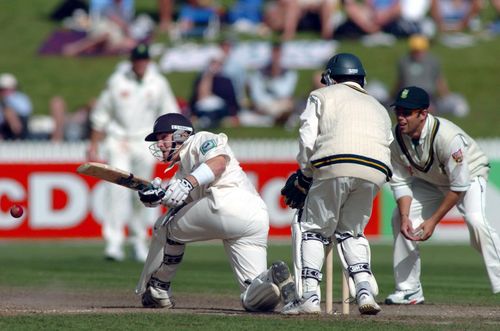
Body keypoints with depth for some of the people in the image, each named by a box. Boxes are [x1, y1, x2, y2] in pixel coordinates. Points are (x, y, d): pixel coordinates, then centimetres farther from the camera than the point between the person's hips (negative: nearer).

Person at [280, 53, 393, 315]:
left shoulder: (323, 96, 20)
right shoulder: (379, 108, 35)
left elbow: (308, 139, 6)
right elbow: (386, 143, 22)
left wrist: (304, 177, 15)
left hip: (335, 165, -4)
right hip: (376, 172, 4)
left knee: (311, 228, 8)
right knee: (351, 232, 21)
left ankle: (309, 296, -5)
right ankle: (365, 291, 1)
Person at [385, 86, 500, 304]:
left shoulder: (448, 137, -38)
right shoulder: (397, 137, -20)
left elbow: (459, 186, -30)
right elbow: (400, 181, -9)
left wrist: (433, 221, -27)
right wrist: (405, 217, -24)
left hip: (469, 174, -6)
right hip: (430, 180, 6)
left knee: (475, 220, -31)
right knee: (399, 217, -6)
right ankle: (408, 290, 4)